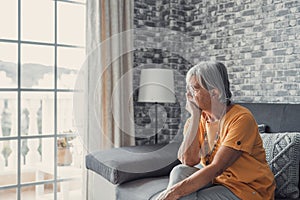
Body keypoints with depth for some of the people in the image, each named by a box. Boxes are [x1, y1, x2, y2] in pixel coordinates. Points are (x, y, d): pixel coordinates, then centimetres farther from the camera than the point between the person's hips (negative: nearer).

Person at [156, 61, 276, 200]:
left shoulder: (241, 119, -19)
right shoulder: (201, 118, 0)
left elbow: (216, 168, -26)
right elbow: (189, 160, -14)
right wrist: (195, 116, -15)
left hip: (248, 189, -6)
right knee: (181, 171, -17)